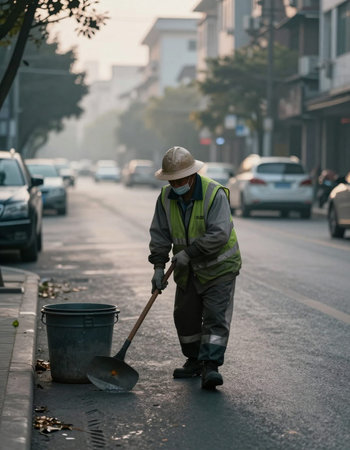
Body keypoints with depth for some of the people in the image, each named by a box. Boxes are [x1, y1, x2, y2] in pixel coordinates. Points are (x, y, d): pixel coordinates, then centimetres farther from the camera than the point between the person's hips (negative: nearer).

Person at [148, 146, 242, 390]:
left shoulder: (215, 194, -22)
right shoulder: (166, 197, -5)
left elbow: (219, 234, -29)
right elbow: (160, 233, 0)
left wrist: (189, 252, -27)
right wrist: (159, 266, -8)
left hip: (219, 267, -6)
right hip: (188, 269, 6)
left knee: (216, 317, -12)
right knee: (185, 316, 9)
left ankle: (211, 366, -15)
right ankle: (194, 361, 24)